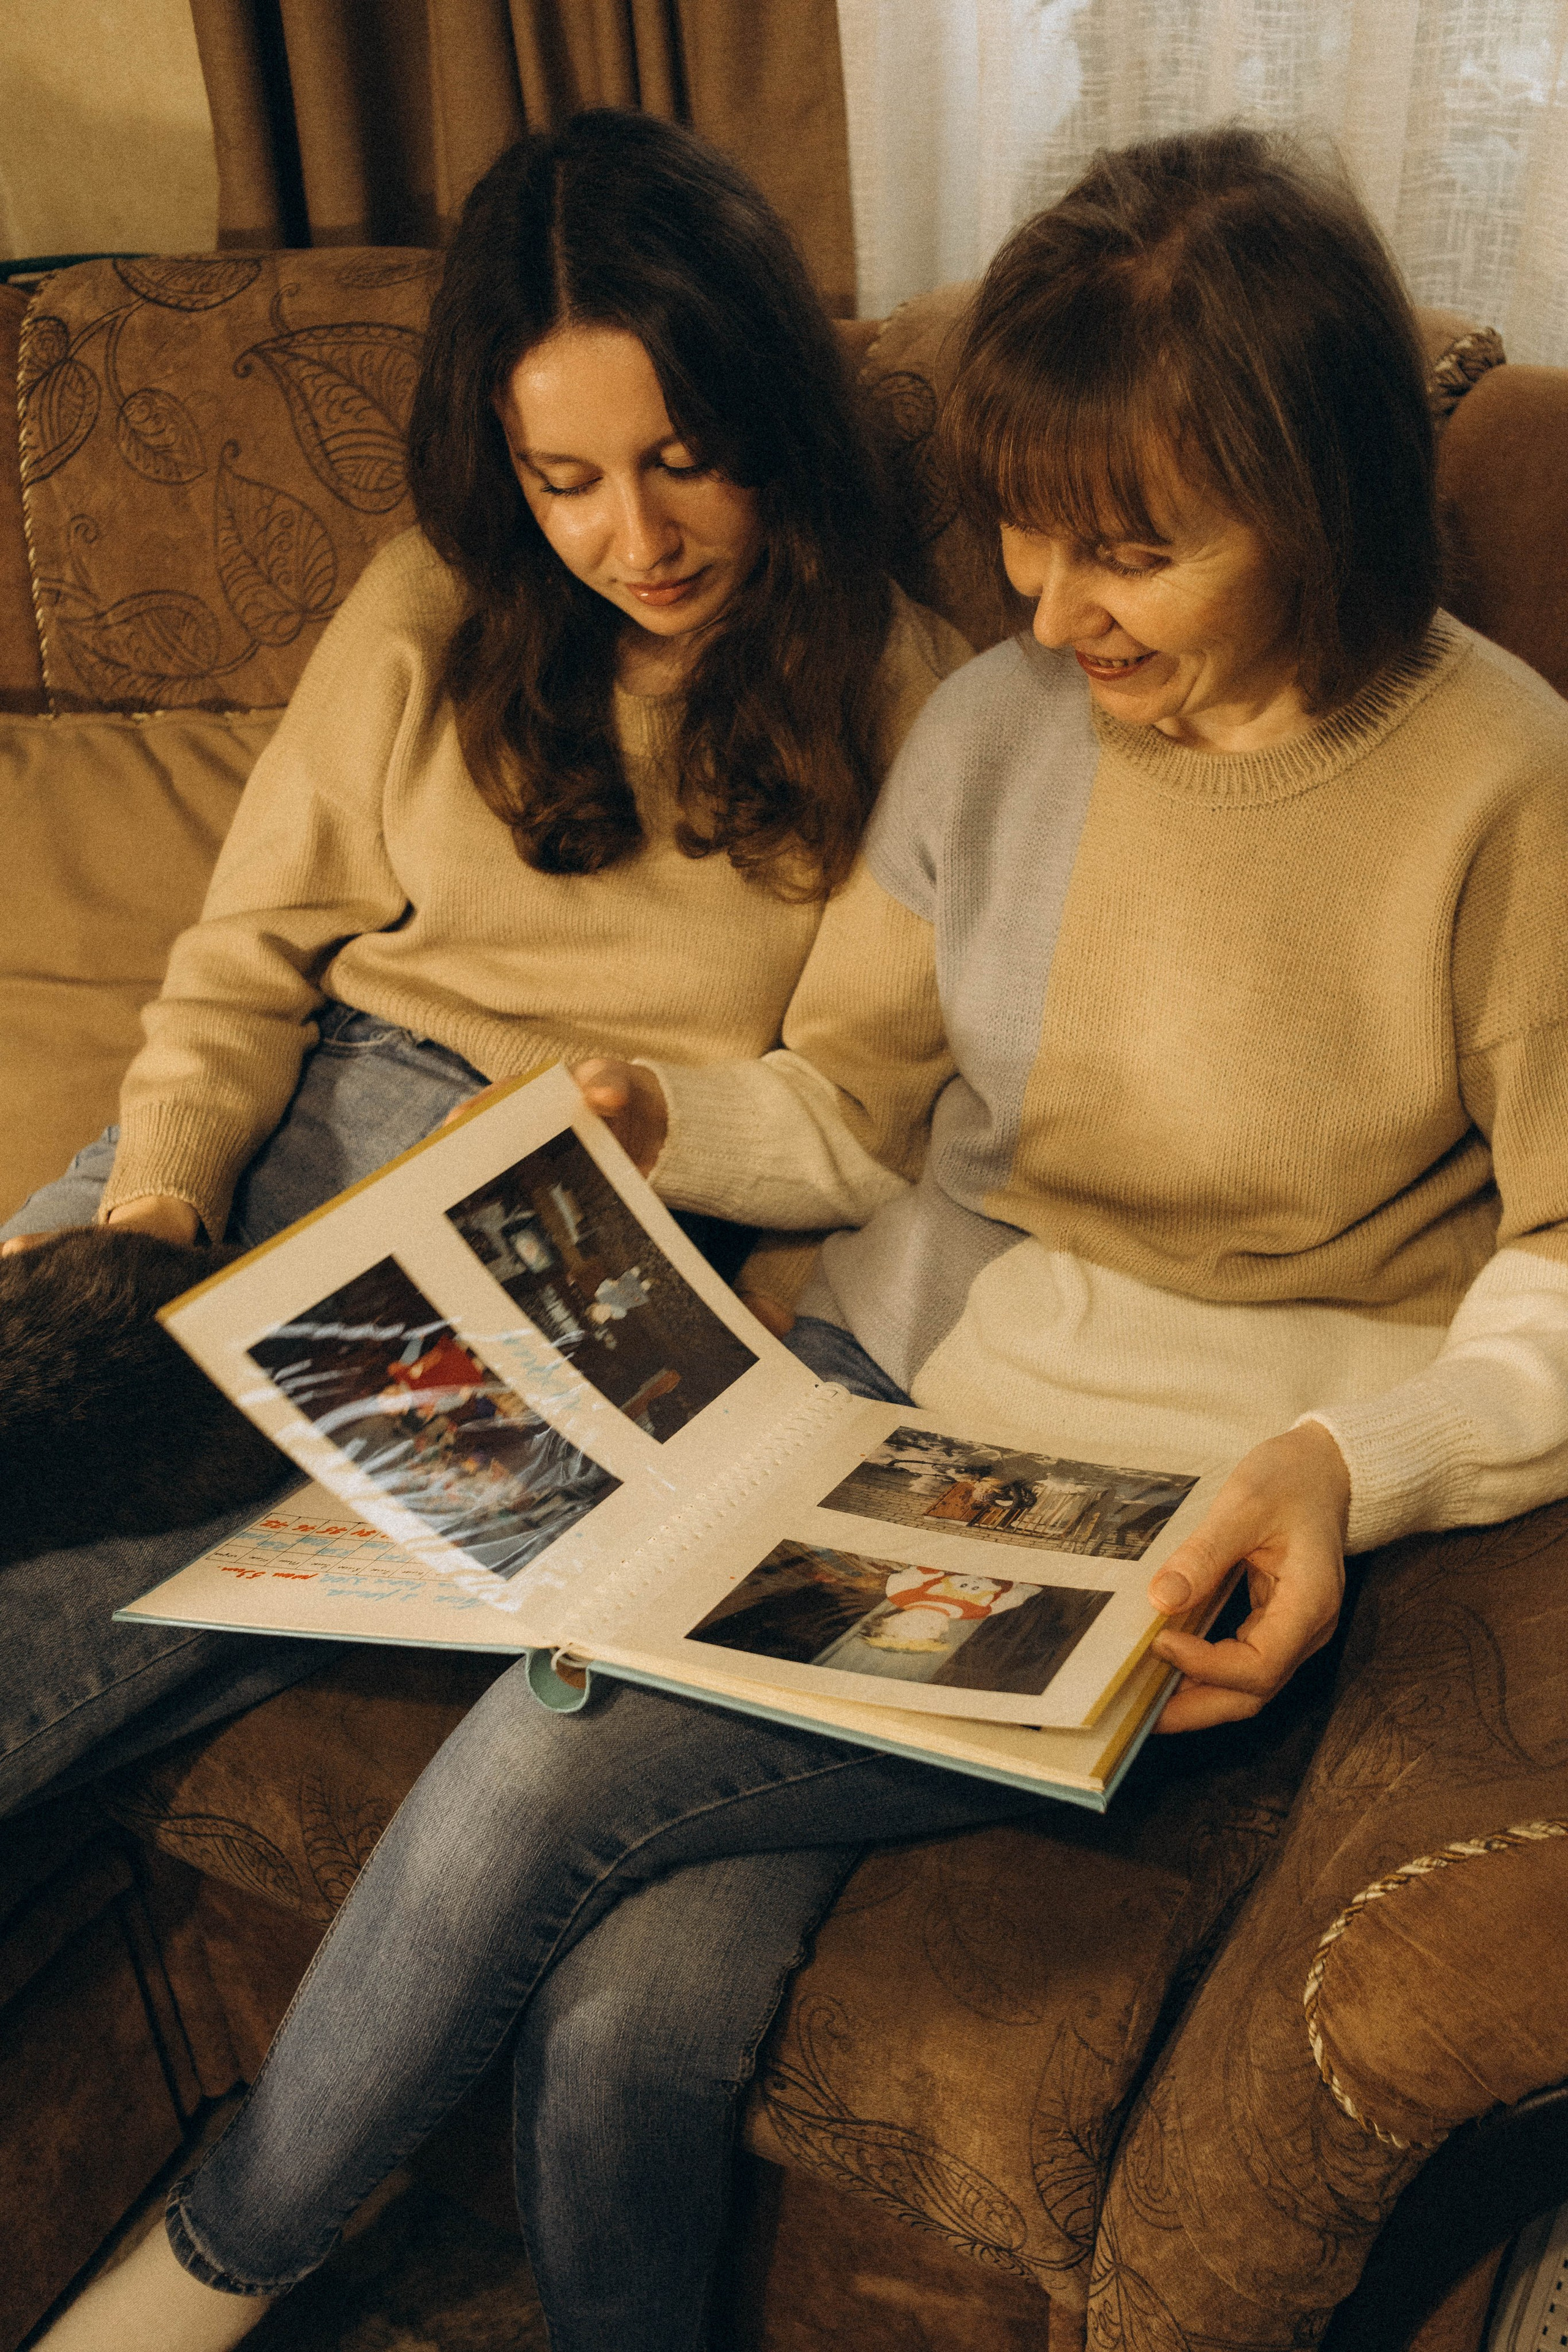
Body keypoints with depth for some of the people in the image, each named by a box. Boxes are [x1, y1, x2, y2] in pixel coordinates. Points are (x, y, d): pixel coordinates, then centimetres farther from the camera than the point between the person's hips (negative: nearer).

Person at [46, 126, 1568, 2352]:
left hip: (1191, 1520, -4)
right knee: (628, 2014, -19)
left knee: (553, 1756, -20)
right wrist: (654, 1115, -8)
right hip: (883, 1371, 4)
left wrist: (1355, 1462, -23)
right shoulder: (1001, 714, 3)